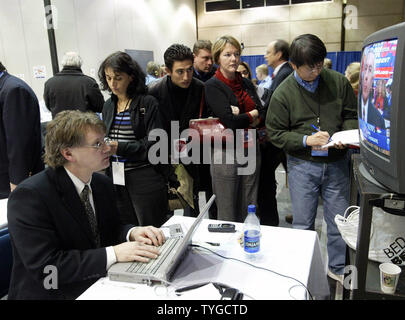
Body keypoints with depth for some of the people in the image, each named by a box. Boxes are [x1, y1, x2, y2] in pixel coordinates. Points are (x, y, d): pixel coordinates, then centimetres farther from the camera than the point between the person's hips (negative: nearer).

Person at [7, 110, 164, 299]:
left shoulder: (103, 184, 3)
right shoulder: (30, 195, -18)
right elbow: (44, 266, -23)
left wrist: (132, 233, -11)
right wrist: (113, 254, -28)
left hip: (99, 286, 6)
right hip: (54, 294, -6)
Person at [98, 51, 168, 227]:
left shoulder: (147, 103, -6)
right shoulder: (108, 106, 13)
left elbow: (154, 144, -12)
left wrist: (120, 147, -18)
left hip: (145, 179, -5)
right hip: (116, 178, 6)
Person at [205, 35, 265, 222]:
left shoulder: (247, 84, 12)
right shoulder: (212, 86, -6)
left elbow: (262, 116, 4)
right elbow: (230, 121, -17)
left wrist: (240, 116, -13)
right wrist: (252, 114, -1)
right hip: (226, 153, -5)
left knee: (249, 213, 13)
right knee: (228, 217, 4)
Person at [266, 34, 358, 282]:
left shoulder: (338, 81, -1)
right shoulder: (283, 93, -7)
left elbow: (351, 116, 7)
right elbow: (275, 133, -6)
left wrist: (347, 135, -14)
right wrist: (307, 140, -19)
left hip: (336, 163, 2)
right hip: (302, 165, -2)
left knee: (339, 220, 13)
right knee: (303, 224, 10)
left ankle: (338, 267, 36)